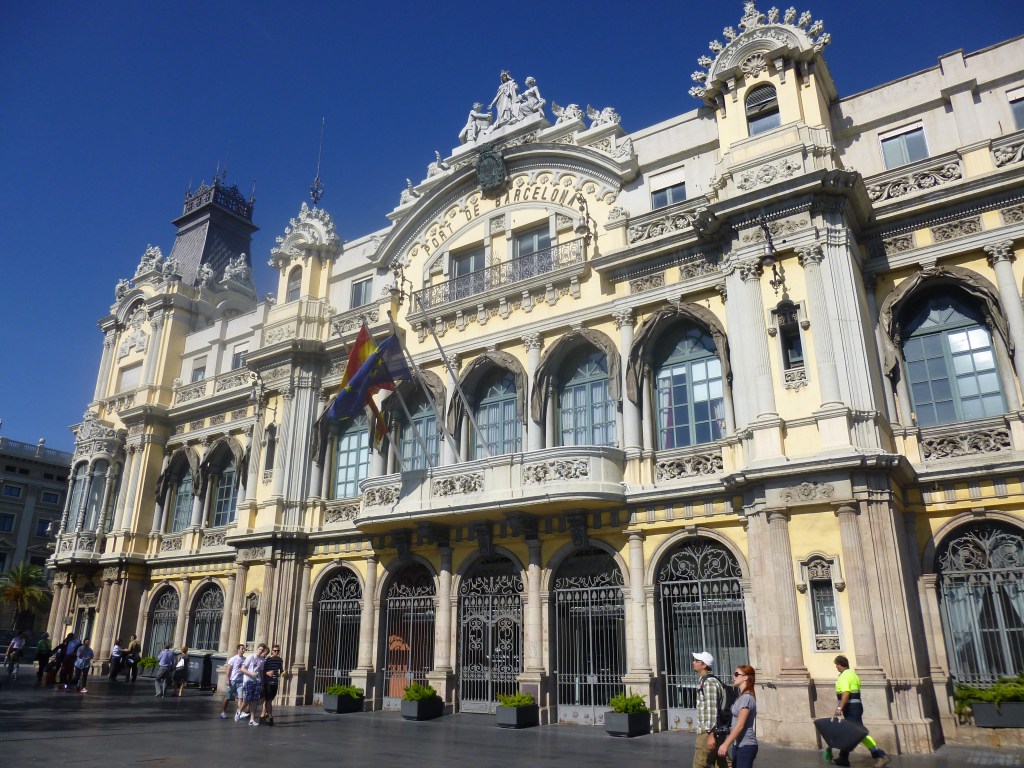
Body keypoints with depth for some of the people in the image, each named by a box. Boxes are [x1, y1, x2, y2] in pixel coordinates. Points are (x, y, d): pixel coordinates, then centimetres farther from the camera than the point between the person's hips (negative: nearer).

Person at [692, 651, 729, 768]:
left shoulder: (709, 682, -14)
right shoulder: (708, 681, 16)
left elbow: (712, 710, -20)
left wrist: (710, 735, -23)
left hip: (708, 732, -10)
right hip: (710, 731, 10)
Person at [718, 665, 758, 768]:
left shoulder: (746, 698, -16)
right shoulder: (741, 697, 13)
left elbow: (740, 725, -21)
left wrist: (726, 744, -22)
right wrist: (727, 743, 17)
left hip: (746, 746, -9)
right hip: (740, 745, 9)